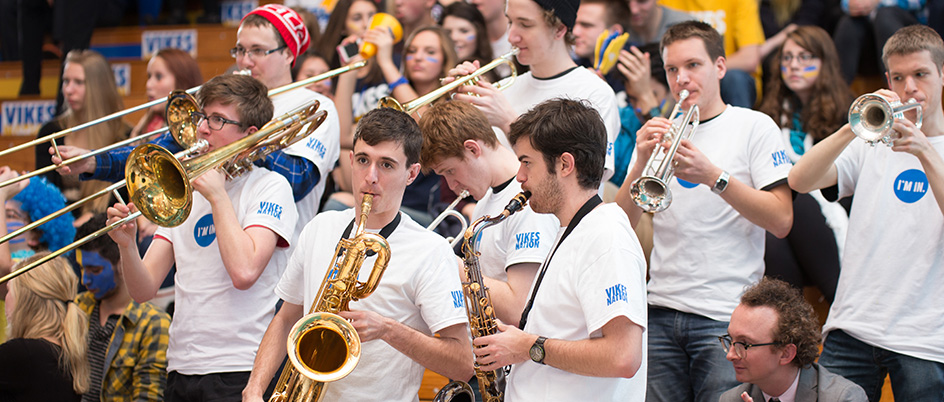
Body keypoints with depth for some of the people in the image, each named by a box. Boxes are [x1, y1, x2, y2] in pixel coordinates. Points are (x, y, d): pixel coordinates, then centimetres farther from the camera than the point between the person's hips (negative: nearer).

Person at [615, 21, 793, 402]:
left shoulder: (754, 127, 3)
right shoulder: (658, 134, 15)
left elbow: (781, 221, -8)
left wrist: (713, 176, -16)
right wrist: (641, 165, -11)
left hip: (727, 316, -4)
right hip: (661, 313, 4)